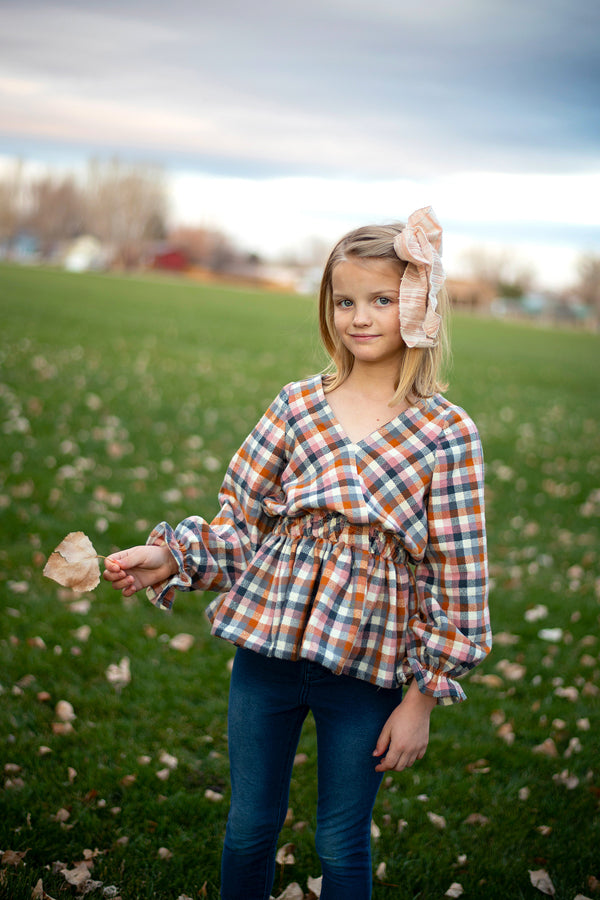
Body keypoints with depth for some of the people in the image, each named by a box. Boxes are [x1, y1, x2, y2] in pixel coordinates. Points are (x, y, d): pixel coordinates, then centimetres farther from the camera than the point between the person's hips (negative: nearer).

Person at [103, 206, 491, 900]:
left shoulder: (447, 433, -8)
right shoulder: (297, 405, 0)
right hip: (267, 647, 2)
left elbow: (456, 576, -5)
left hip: (368, 665, -2)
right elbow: (241, 522, 5)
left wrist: (424, 695, -4)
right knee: (249, 827, 18)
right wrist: (171, 557, -12)